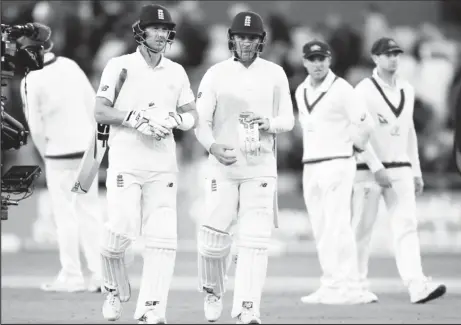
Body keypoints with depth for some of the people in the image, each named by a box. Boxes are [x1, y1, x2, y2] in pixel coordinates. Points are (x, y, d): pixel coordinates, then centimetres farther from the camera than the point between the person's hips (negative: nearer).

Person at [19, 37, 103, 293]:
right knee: (90, 209, 11)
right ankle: (101, 274, 10)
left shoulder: (31, 80, -13)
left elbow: (36, 127, -8)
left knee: (65, 213, 4)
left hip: (59, 150, -5)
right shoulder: (70, 66, 1)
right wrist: (92, 139, 14)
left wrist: (45, 154, 7)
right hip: (86, 146, 5)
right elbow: (94, 105, 6)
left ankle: (72, 276, 5)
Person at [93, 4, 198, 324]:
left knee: (162, 237, -8)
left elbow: (192, 116, 14)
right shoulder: (120, 66, 1)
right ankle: (115, 291, 16)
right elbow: (101, 111, -6)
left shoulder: (176, 72, 13)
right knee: (120, 231, -12)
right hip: (125, 162, -3)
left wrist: (174, 120, -8)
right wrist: (136, 118, -20)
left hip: (163, 164, 3)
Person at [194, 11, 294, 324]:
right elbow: (201, 120, -2)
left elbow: (288, 119, 9)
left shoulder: (275, 74, 5)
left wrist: (268, 124, -14)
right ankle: (213, 292, 26)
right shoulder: (216, 74, 1)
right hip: (223, 168, -1)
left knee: (255, 239, -9)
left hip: (261, 168, 1)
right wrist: (213, 146, -22)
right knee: (214, 237, -2)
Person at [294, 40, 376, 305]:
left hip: (337, 165, -7)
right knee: (321, 231, 6)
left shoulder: (341, 89, -10)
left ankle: (348, 289, -13)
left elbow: (365, 124, -8)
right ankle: (330, 288, 10)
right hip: (310, 167, 7)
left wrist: (354, 147, 5)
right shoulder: (301, 92, 12)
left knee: (338, 228, -12)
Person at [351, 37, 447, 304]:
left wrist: (417, 172, 16)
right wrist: (377, 169, -19)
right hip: (369, 170, -5)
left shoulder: (407, 91, 14)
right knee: (363, 228, 1)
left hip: (401, 170, 5)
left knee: (407, 225, -8)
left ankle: (417, 286, -19)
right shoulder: (364, 91, -6)